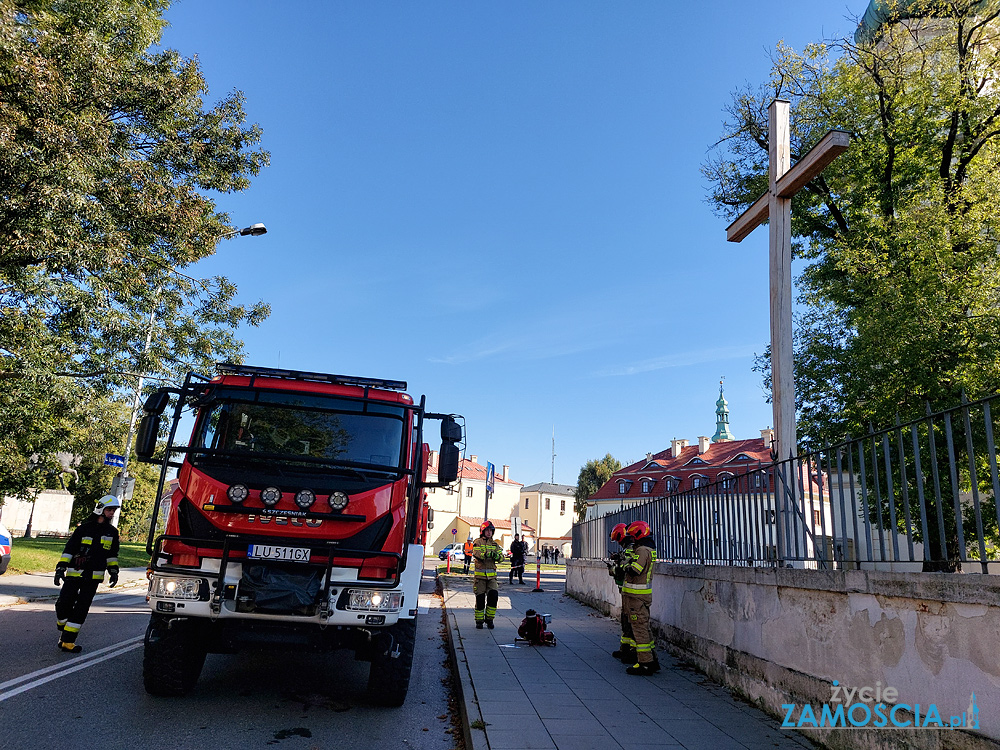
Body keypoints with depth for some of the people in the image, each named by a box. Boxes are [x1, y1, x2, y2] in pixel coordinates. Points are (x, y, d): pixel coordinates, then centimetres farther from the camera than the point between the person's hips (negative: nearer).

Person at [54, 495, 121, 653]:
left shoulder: (112, 532, 11)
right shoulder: (84, 528, 0)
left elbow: (112, 555, 19)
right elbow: (69, 549, 0)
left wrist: (113, 572, 11)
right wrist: (60, 568, -7)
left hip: (94, 577, 2)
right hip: (74, 574, -2)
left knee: (82, 609, -2)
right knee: (64, 604, -5)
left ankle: (67, 641, 3)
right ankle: (64, 632, 21)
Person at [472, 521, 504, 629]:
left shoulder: (495, 544, 14)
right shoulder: (477, 542, 1)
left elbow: (501, 557, 3)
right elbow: (476, 553, -19)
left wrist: (497, 555, -21)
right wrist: (487, 554, -35)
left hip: (492, 575, 3)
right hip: (480, 574, -3)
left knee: (493, 596, -7)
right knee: (480, 598, 1)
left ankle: (489, 619, 9)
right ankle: (479, 621, 15)